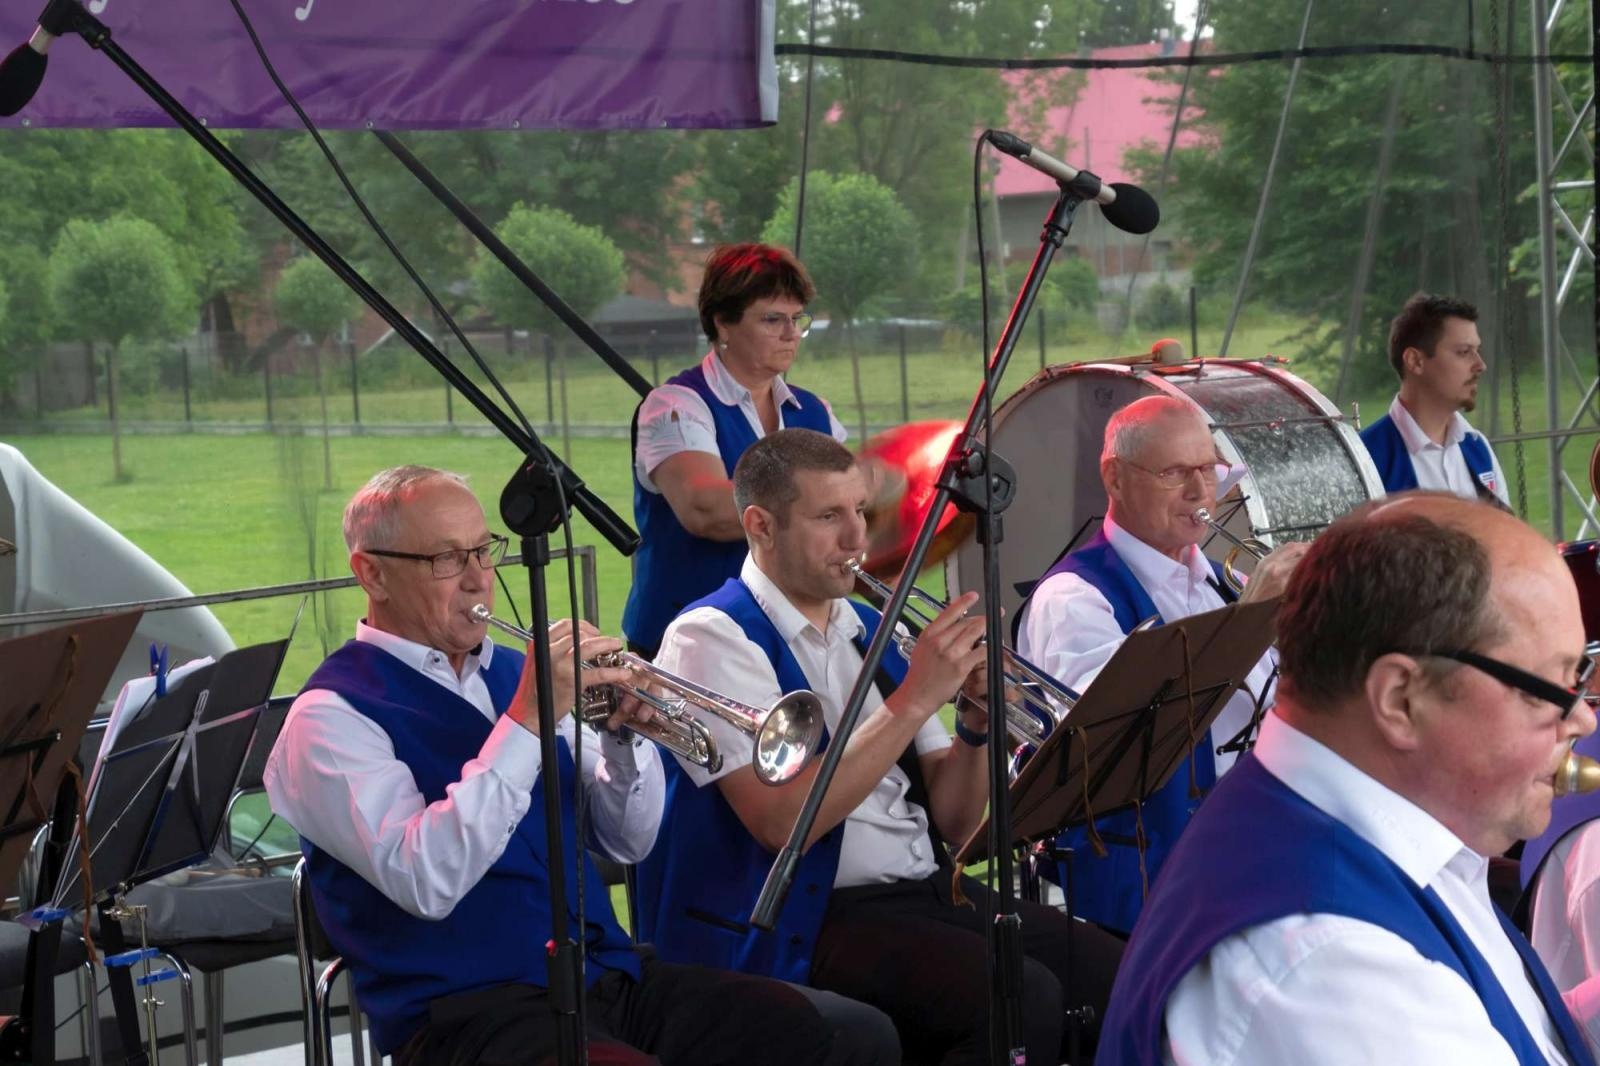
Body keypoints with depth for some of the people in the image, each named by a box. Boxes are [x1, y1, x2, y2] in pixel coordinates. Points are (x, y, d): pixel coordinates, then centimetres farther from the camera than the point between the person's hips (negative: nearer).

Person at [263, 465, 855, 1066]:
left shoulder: (512, 673, 16)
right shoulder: (332, 714, -4)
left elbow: (627, 842, 17)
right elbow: (425, 882, -20)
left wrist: (625, 736, -3)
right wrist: (527, 720, -21)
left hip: (608, 972, 7)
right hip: (470, 1010, -7)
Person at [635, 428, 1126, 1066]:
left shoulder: (870, 630, 16)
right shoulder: (713, 637, -6)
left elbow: (950, 823, 13)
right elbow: (783, 821, -21)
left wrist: (977, 720, -5)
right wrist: (915, 698, -19)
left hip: (929, 890, 7)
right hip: (805, 925, -7)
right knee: (1022, 997, -28)